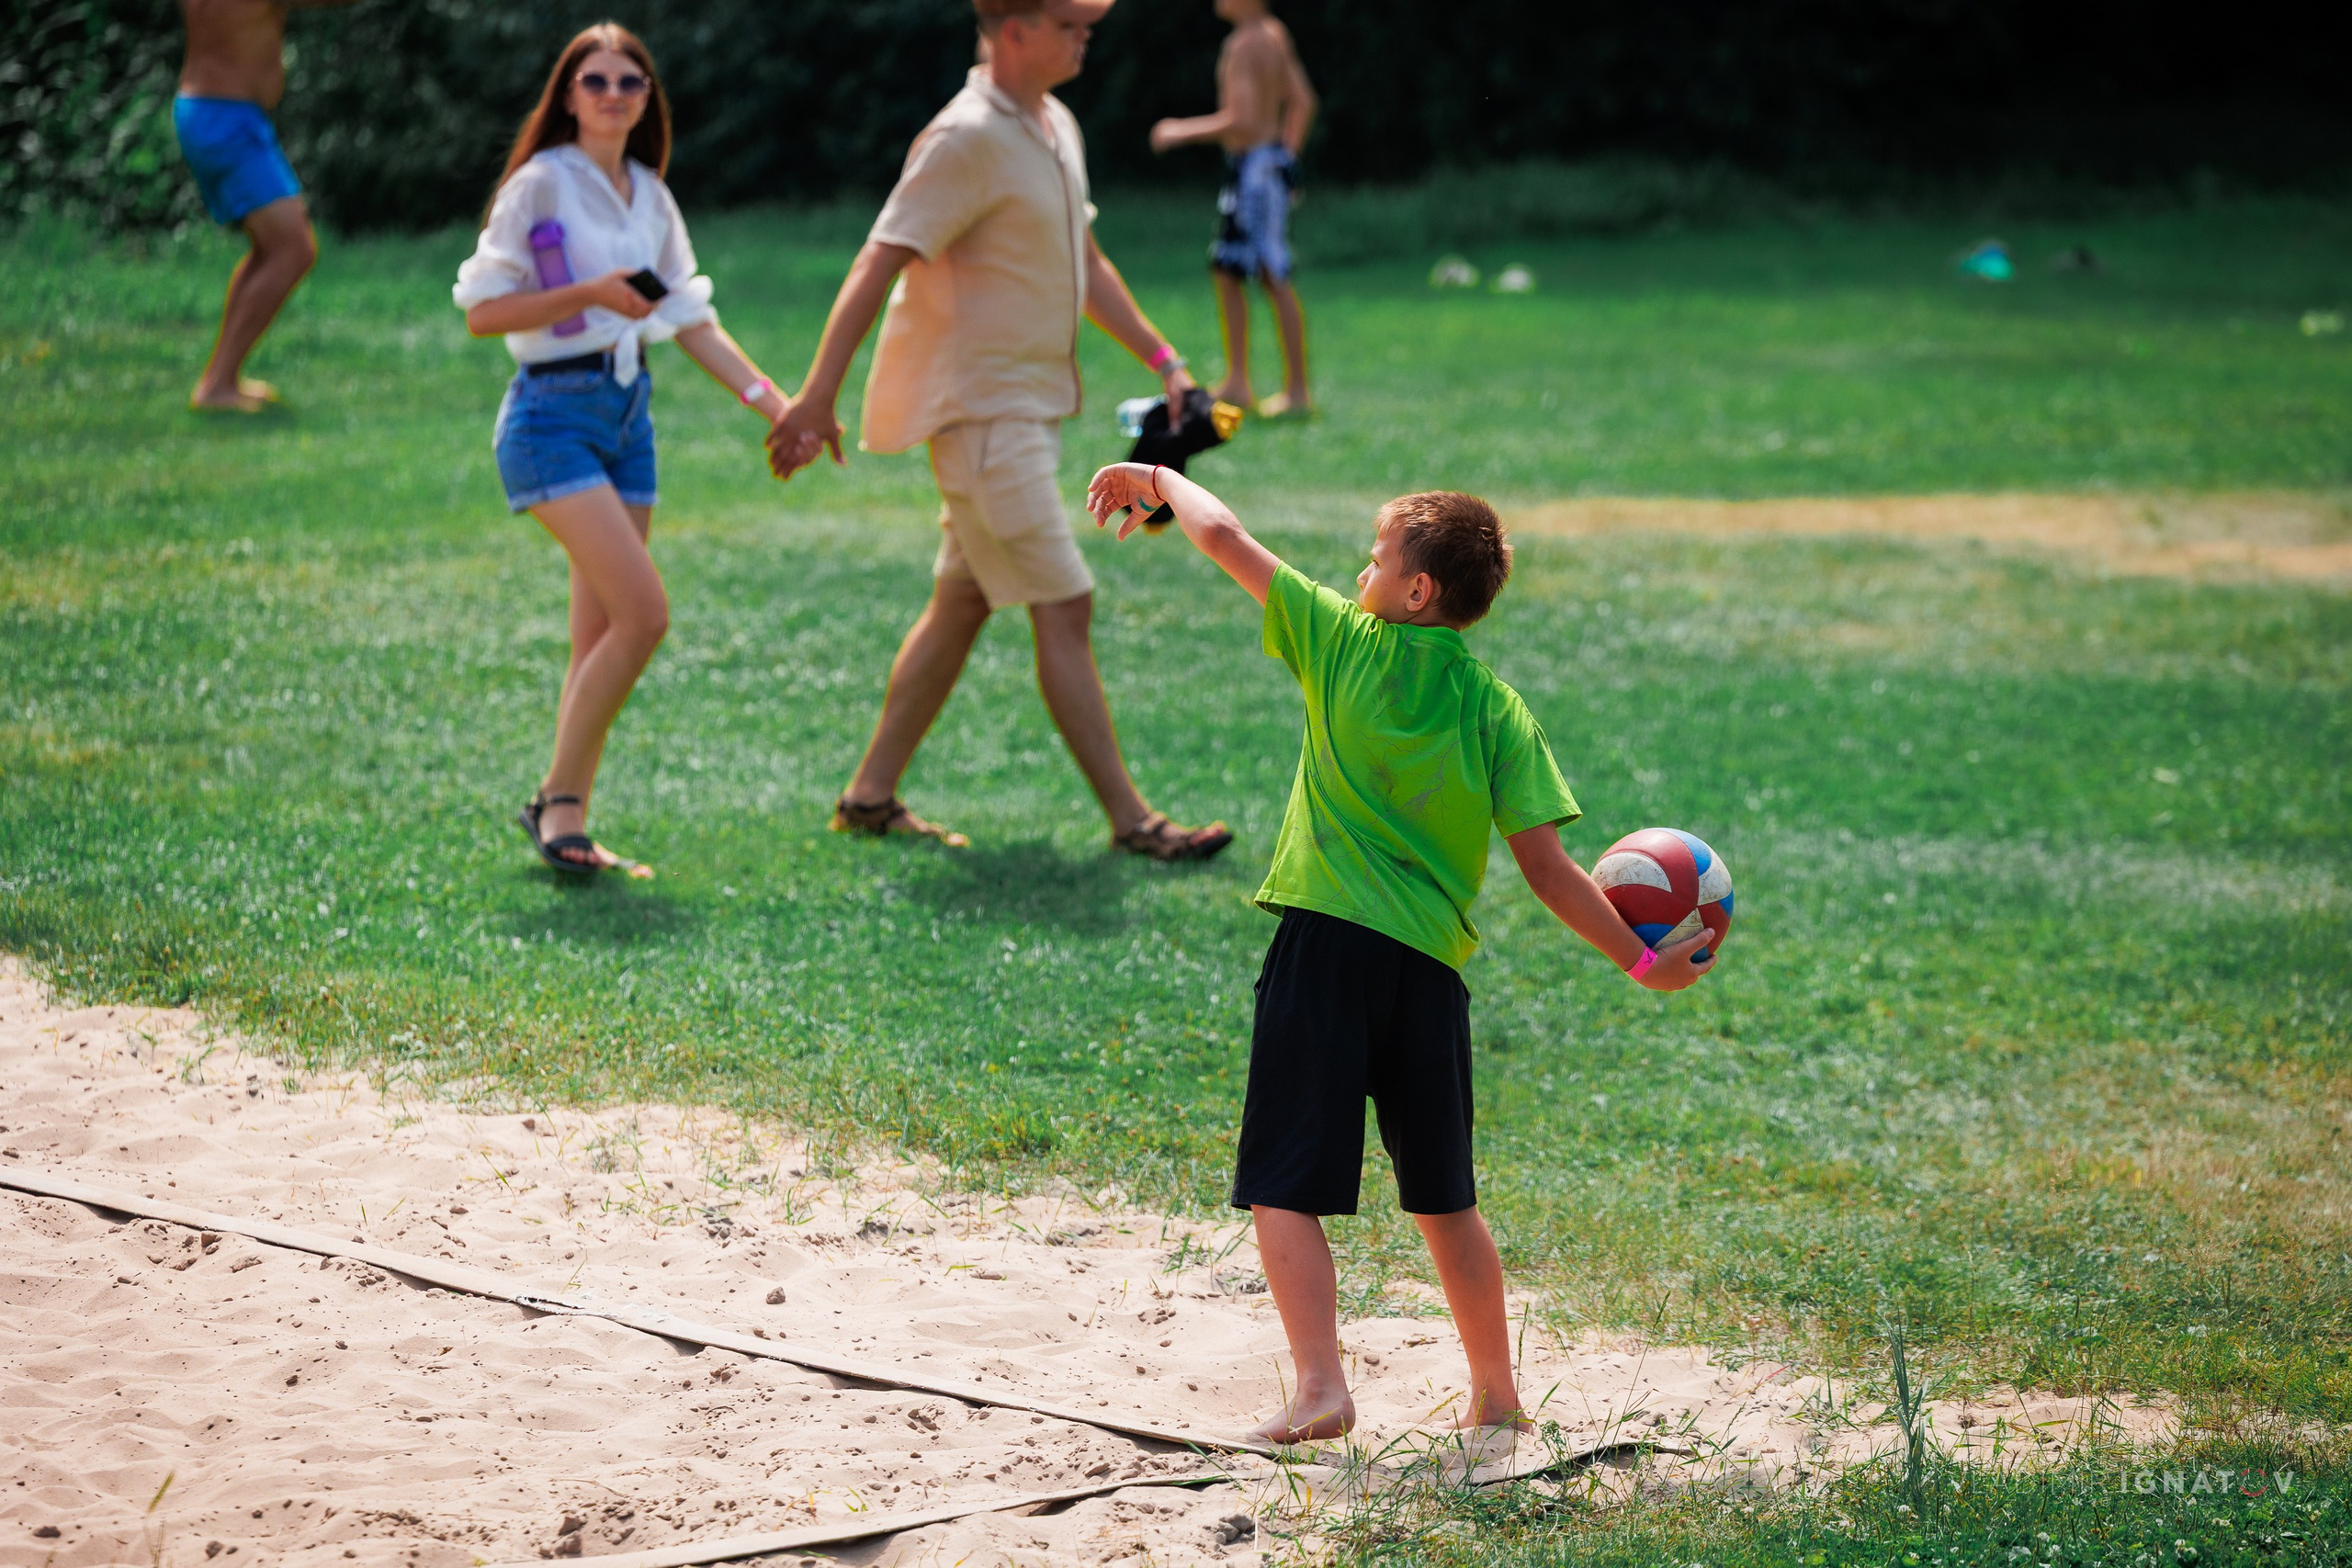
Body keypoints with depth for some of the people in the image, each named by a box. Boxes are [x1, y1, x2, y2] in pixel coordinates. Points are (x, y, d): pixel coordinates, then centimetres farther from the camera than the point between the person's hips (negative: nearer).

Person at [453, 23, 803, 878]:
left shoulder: (649, 197, 12)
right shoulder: (540, 185, -7)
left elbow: (691, 319, 15)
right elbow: (481, 311, -11)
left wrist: (773, 402, 7)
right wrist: (590, 294, -21)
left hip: (628, 414, 7)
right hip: (554, 414, -7)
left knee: (601, 639, 6)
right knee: (643, 612, -18)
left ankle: (563, 817, 12)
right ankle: (560, 798, -6)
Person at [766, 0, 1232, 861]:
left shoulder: (1056, 127, 12)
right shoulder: (969, 139, -17)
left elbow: (1086, 263, 24)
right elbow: (879, 263, -21)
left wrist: (1161, 357, 19)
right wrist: (817, 397, -25)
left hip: (1029, 406, 10)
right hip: (982, 410, -10)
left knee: (962, 604, 13)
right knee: (1064, 607, -8)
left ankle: (870, 795, 21)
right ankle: (1130, 819, -5)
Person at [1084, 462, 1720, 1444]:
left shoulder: (1345, 647, 1)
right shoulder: (1499, 712, 6)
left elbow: (1223, 537, 6)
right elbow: (1546, 868, 1)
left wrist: (1161, 480, 24)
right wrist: (1641, 961, 9)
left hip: (1327, 941, -4)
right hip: (1432, 965, 4)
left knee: (1284, 1189, -3)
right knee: (1443, 1201, 18)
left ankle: (1319, 1387, -18)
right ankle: (1496, 1398, 24)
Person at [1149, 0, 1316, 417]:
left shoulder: (1244, 45, -17)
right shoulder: (1275, 35, 11)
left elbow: (1242, 121, -23)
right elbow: (1303, 102, 17)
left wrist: (1182, 132, -14)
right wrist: (1288, 150, 24)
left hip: (1256, 166, -10)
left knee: (1276, 281, -6)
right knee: (1227, 272, 14)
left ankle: (1297, 391, -2)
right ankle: (1237, 384, 19)